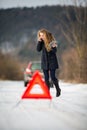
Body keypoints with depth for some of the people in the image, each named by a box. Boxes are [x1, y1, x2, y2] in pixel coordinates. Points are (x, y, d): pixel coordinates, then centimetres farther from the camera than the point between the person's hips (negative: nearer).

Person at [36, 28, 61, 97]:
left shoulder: (52, 40, -8)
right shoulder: (42, 42, 3)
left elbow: (55, 51, -9)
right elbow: (38, 49, -5)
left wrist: (54, 47, -30)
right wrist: (39, 41, -13)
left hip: (52, 61, -4)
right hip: (45, 62, 4)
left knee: (53, 77, -6)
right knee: (46, 78, 3)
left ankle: (58, 89, 16)